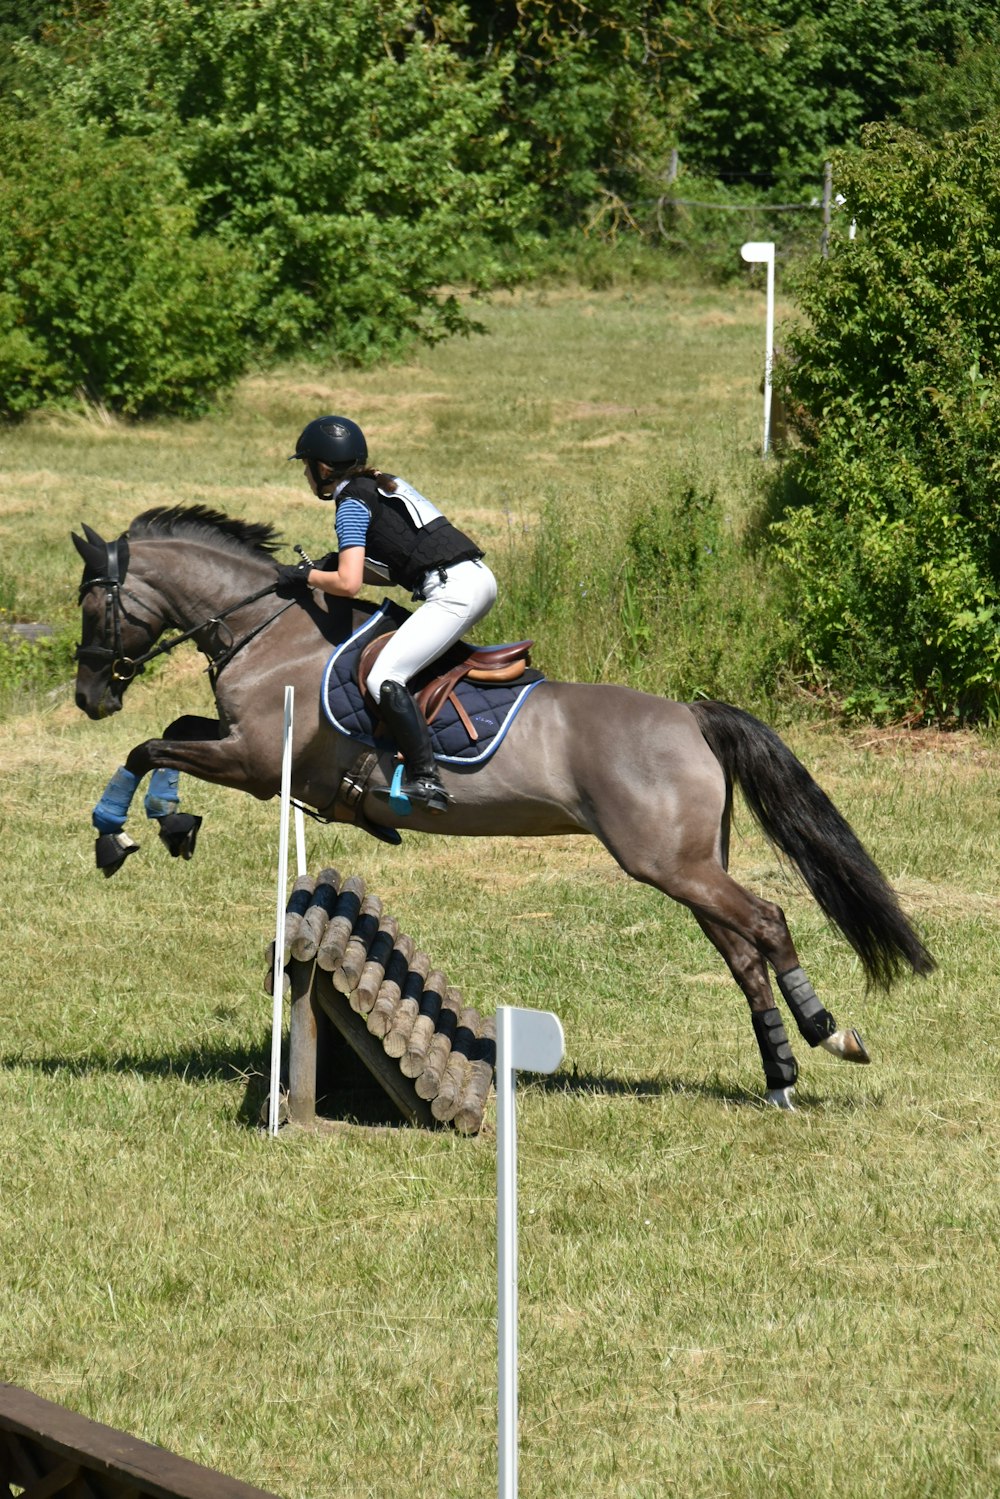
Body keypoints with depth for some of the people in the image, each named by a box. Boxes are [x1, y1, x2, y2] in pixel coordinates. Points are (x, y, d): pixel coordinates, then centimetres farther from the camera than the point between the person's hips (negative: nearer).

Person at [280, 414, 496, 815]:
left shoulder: (351, 504, -5)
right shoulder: (384, 484, 22)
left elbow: (348, 584, -14)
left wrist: (304, 575, 4)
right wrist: (336, 564, 18)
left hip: (453, 591, -10)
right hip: (479, 576, 10)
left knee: (384, 679, -16)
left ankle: (425, 781, -24)